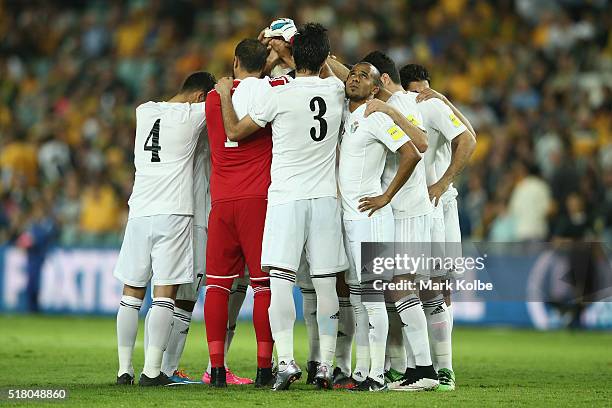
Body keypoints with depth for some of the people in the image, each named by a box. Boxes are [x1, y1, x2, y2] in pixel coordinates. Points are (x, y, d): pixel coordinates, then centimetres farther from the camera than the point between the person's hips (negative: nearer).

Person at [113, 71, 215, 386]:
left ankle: (124, 369, 11)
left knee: (132, 293, 10)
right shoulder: (193, 115, -2)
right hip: (174, 213, -5)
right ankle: (152, 371, -9)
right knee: (164, 293, -4)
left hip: (139, 212, 5)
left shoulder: (144, 111, 12)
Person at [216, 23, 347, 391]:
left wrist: (225, 95, 19)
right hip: (326, 198, 4)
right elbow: (326, 71, 29)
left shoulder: (278, 96, -8)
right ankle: (326, 366, 8)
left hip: (287, 198, -4)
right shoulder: (335, 92, 3)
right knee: (326, 286, 6)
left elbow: (235, 132, 4)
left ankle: (287, 361, -18)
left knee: (280, 281, -7)